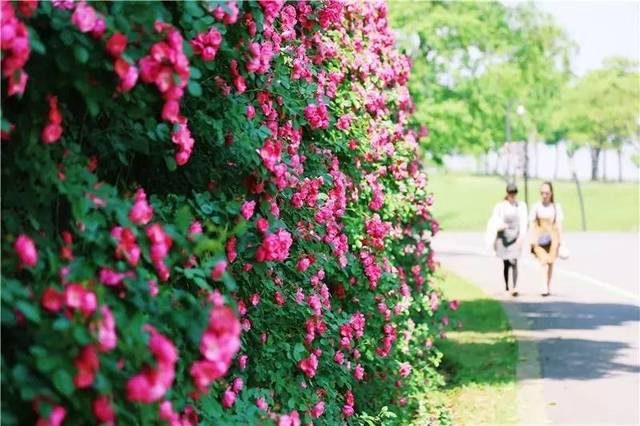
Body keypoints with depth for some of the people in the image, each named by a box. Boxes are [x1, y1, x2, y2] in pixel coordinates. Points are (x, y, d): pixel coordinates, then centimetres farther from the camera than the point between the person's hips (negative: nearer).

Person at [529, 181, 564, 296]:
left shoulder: (556, 207, 3)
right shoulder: (536, 206, 2)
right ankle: (545, 288, -25)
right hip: (539, 237, -1)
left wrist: (560, 240, 0)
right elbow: (532, 224, 2)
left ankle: (548, 288, 19)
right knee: (544, 262, -16)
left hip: (552, 237, 1)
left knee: (550, 263, 6)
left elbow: (559, 224, 3)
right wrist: (532, 239, -5)